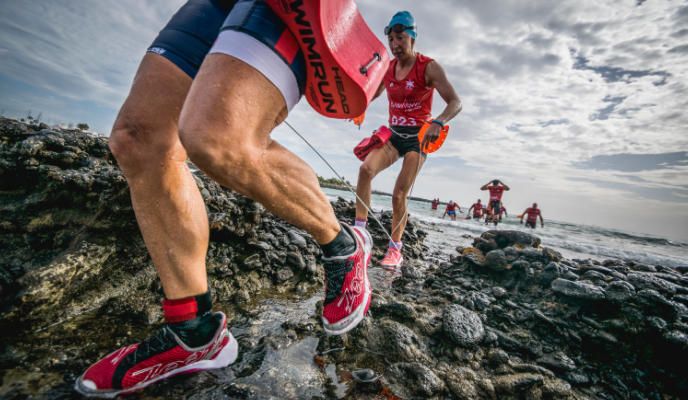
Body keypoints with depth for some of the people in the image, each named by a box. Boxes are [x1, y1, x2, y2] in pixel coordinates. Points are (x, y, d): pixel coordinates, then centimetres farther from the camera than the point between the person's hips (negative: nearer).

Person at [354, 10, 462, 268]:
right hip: (393, 134, 4)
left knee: (399, 194, -10)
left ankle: (395, 250, 6)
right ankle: (359, 230, -19)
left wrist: (437, 123, -35)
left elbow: (455, 102, -14)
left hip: (418, 136, -4)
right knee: (366, 169, -25)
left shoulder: (429, 67, -8)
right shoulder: (387, 67, 6)